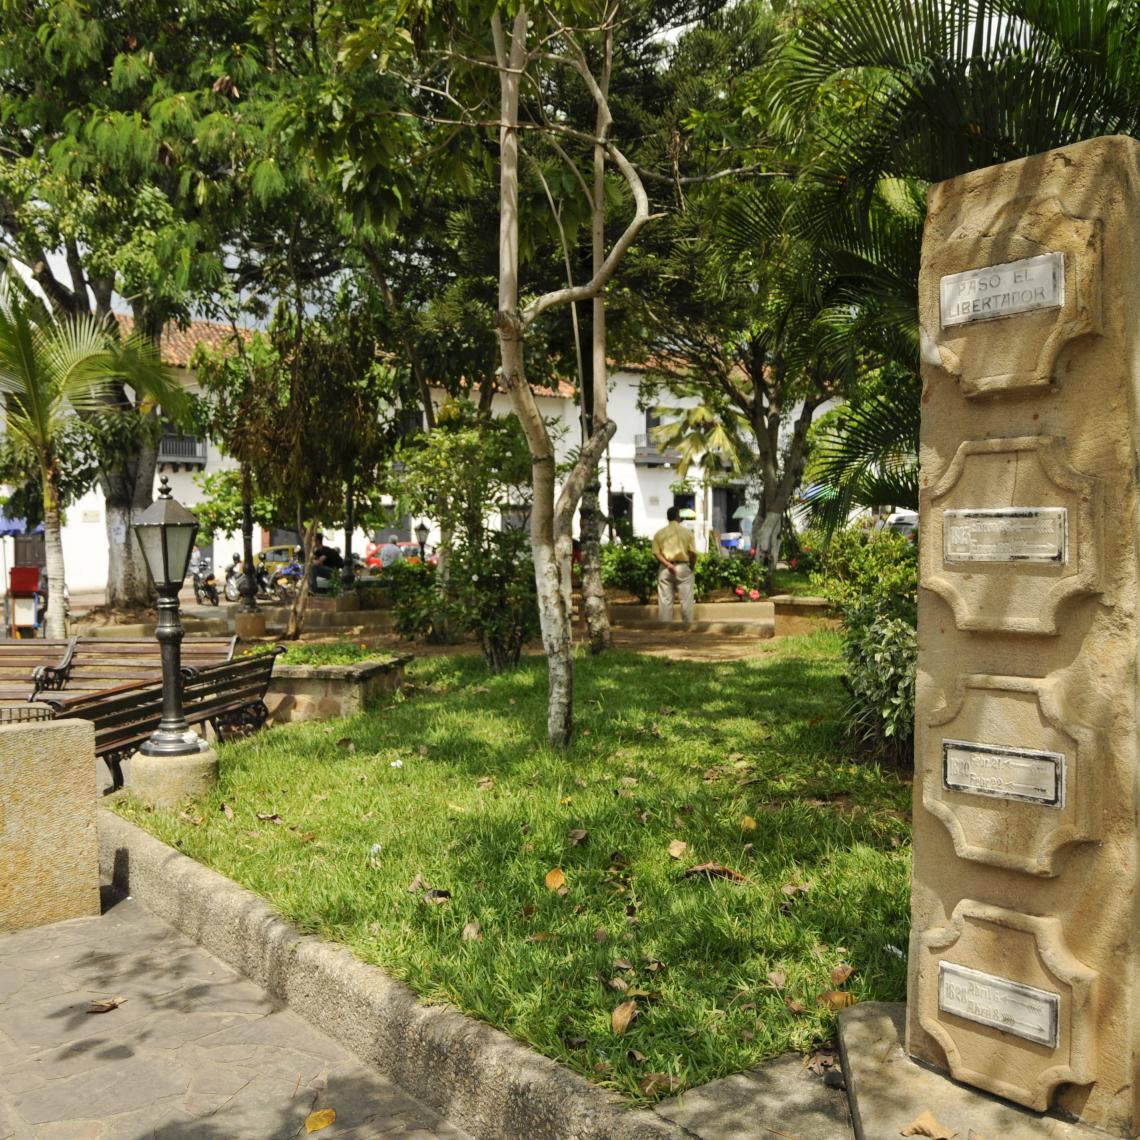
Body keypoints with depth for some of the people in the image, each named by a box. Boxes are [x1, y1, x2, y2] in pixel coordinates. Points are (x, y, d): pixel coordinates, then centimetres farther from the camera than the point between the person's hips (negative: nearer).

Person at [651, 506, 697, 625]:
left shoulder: (659, 533, 4)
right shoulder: (687, 532, 0)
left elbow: (656, 553, -5)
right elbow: (693, 553, -6)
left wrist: (668, 565, -11)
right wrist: (692, 566, 8)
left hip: (665, 569, 2)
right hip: (683, 567, -1)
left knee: (665, 600, 4)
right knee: (686, 600, 5)